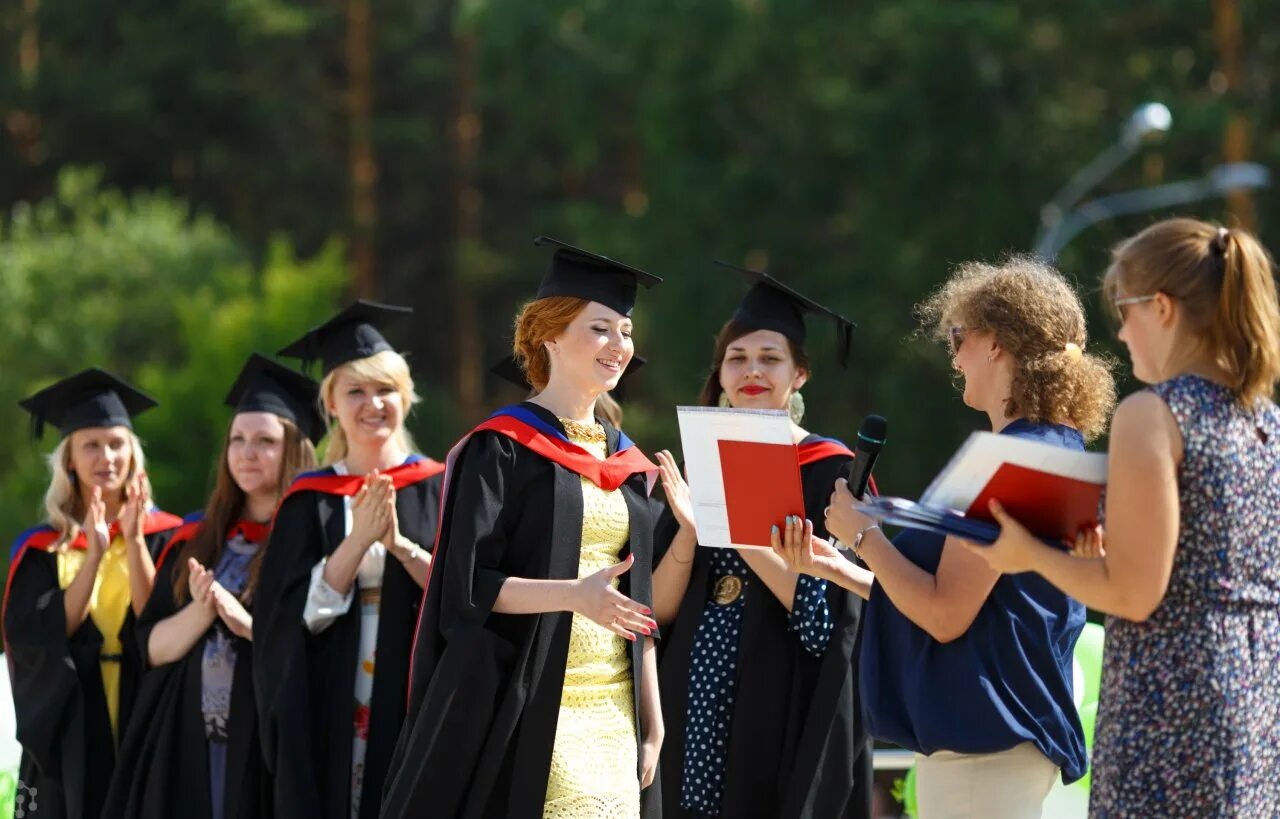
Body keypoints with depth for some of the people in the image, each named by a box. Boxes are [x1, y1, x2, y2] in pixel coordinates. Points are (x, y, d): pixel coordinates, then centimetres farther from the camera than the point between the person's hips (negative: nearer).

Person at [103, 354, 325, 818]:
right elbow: (153, 646, 7)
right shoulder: (196, 542, 13)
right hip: (186, 742, 4)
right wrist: (201, 610, -10)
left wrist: (250, 624, -18)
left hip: (274, 744, -4)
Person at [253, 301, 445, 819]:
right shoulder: (310, 502, 8)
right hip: (328, 720, 1)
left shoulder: (438, 490, 5)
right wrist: (357, 541, -14)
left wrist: (400, 543, -17)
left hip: (420, 711, -1)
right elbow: (293, 616, -3)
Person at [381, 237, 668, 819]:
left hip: (614, 720, 6)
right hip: (525, 716, -6)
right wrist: (574, 594, -26)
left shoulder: (626, 464, 15)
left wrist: (652, 728, 11)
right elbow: (465, 586, -12)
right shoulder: (501, 449, -4)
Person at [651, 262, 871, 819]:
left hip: (786, 715, -4)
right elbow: (659, 610, 5)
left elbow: (824, 612, -12)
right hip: (697, 711, 4)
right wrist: (688, 532, -13)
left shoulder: (831, 472, -2)